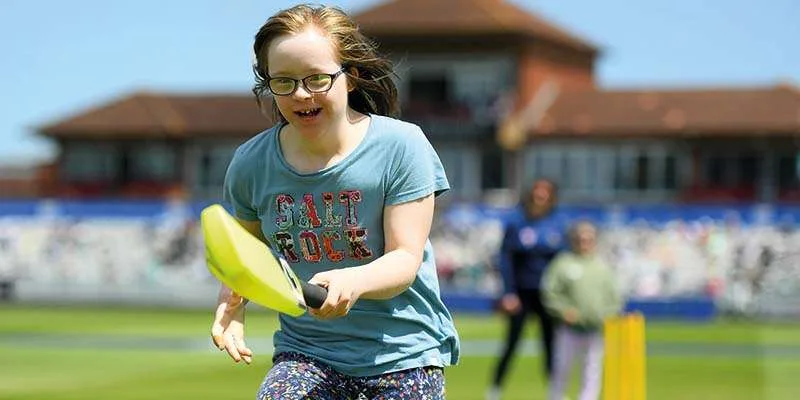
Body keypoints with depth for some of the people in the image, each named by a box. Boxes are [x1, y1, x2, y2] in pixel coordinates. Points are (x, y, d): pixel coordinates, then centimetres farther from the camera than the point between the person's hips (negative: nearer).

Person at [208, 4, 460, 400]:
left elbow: (405, 259, -13)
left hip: (403, 354, -1)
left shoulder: (400, 146, -10)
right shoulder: (250, 162, -1)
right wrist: (232, 298, -6)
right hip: (305, 350, 2)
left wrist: (352, 282, -35)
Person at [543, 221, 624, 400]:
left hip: (596, 330, 2)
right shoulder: (563, 264, -1)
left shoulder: (602, 267, 8)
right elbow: (550, 292, -4)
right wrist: (563, 310, -16)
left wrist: (609, 315, -4)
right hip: (569, 329, -2)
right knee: (562, 369, 7)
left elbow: (614, 297, 11)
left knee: (593, 372, -4)